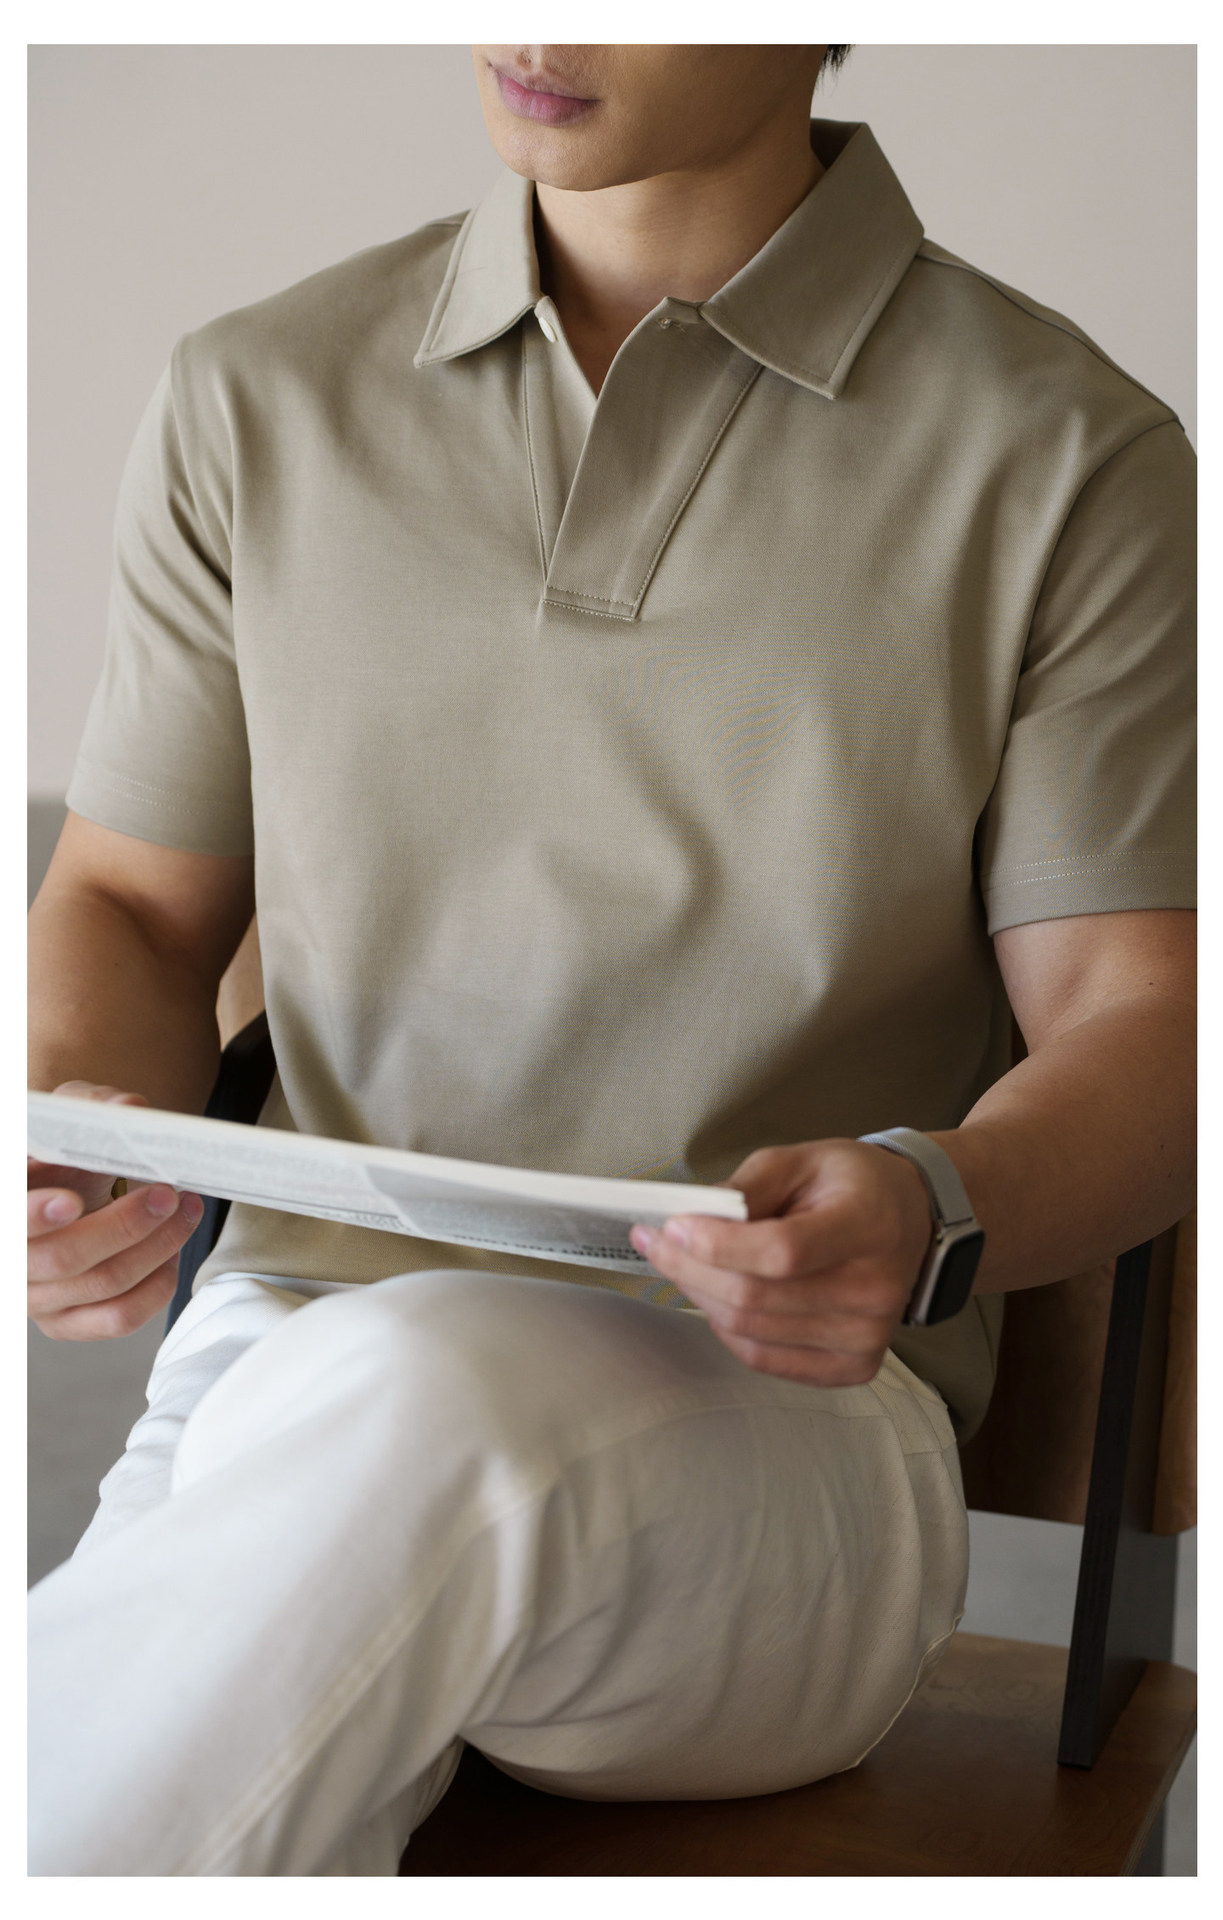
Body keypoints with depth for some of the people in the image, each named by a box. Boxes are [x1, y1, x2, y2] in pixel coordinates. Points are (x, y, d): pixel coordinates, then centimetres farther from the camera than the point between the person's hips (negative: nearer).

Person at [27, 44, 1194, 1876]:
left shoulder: (1066, 458, 1)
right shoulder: (259, 401, 10)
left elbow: (1140, 1040, -1)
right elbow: (134, 909, 16)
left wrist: (926, 1212, -23)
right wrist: (77, 1120, -8)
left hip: (788, 1436, -2)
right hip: (288, 1371, 2)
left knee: (406, 1404, -36)